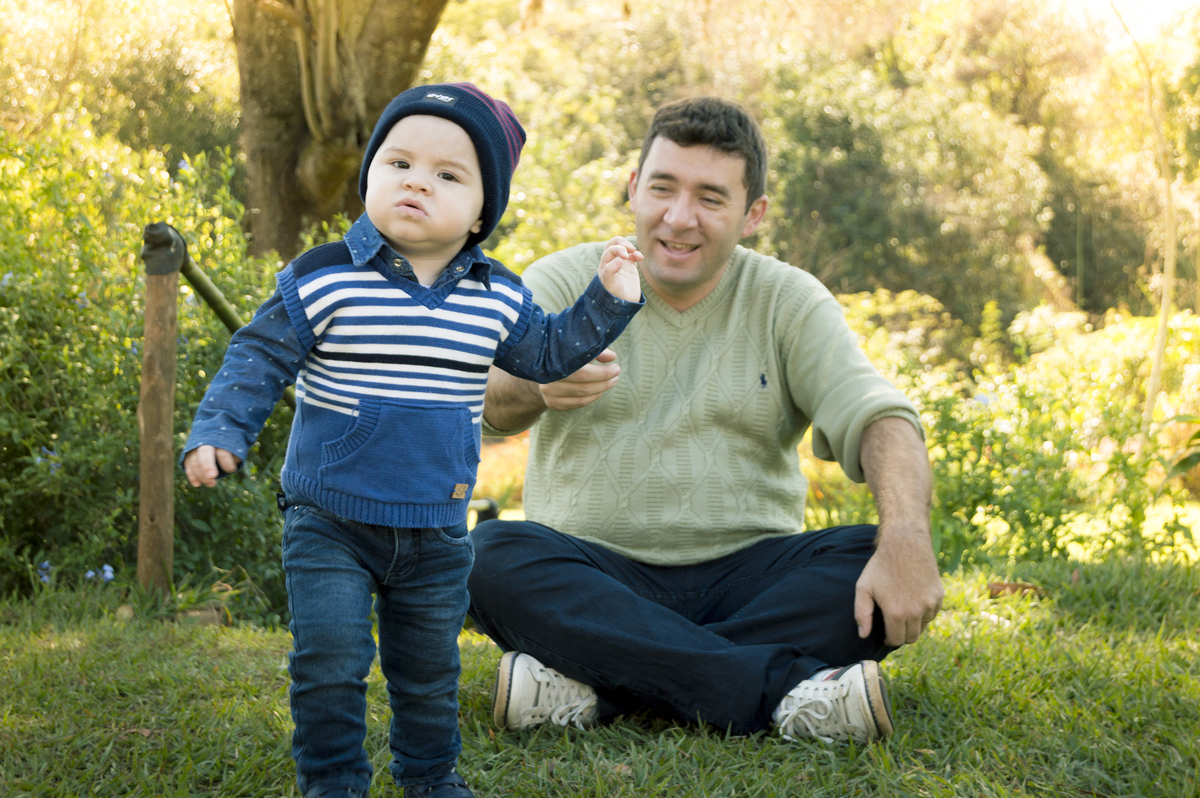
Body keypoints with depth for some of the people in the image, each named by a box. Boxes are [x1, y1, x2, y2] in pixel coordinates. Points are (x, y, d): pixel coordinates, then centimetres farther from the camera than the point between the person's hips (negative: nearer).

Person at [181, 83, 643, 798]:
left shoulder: (499, 298, 0)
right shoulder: (323, 280, -12)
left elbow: (548, 353, 14)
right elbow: (260, 358, -8)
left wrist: (609, 302, 5)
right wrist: (220, 432, -18)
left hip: (438, 528, 3)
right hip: (329, 523, -3)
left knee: (430, 664, 16)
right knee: (330, 658, -8)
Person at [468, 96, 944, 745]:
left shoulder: (788, 302, 5)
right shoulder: (564, 282, 3)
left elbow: (878, 418, -9)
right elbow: (472, 407, -13)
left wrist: (906, 538, -30)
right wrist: (536, 385, -38)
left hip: (745, 575, 1)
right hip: (596, 579, -1)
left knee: (874, 564, -25)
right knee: (495, 554, -30)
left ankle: (590, 682, -31)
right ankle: (785, 691, -35)